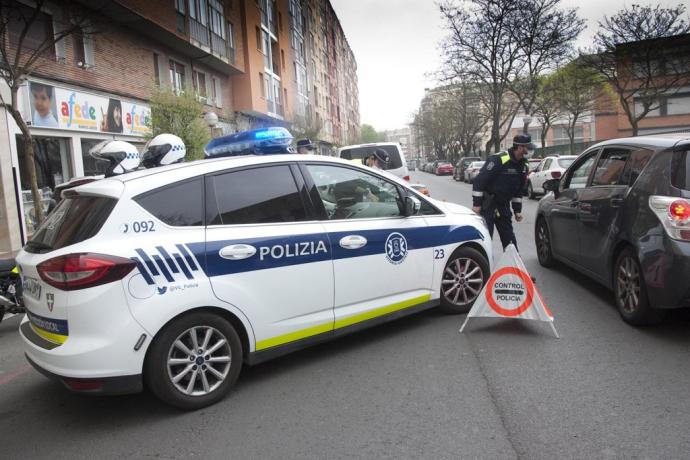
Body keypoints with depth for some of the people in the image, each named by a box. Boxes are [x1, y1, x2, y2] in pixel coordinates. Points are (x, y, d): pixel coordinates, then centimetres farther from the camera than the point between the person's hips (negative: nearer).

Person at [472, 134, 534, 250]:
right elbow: (480, 180, -22)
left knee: (509, 237, 12)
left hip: (503, 205, 8)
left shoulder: (523, 166, 5)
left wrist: (517, 210, 15)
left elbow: (518, 189, 17)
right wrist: (476, 204, -22)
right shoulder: (499, 159, -21)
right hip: (487, 205, -8)